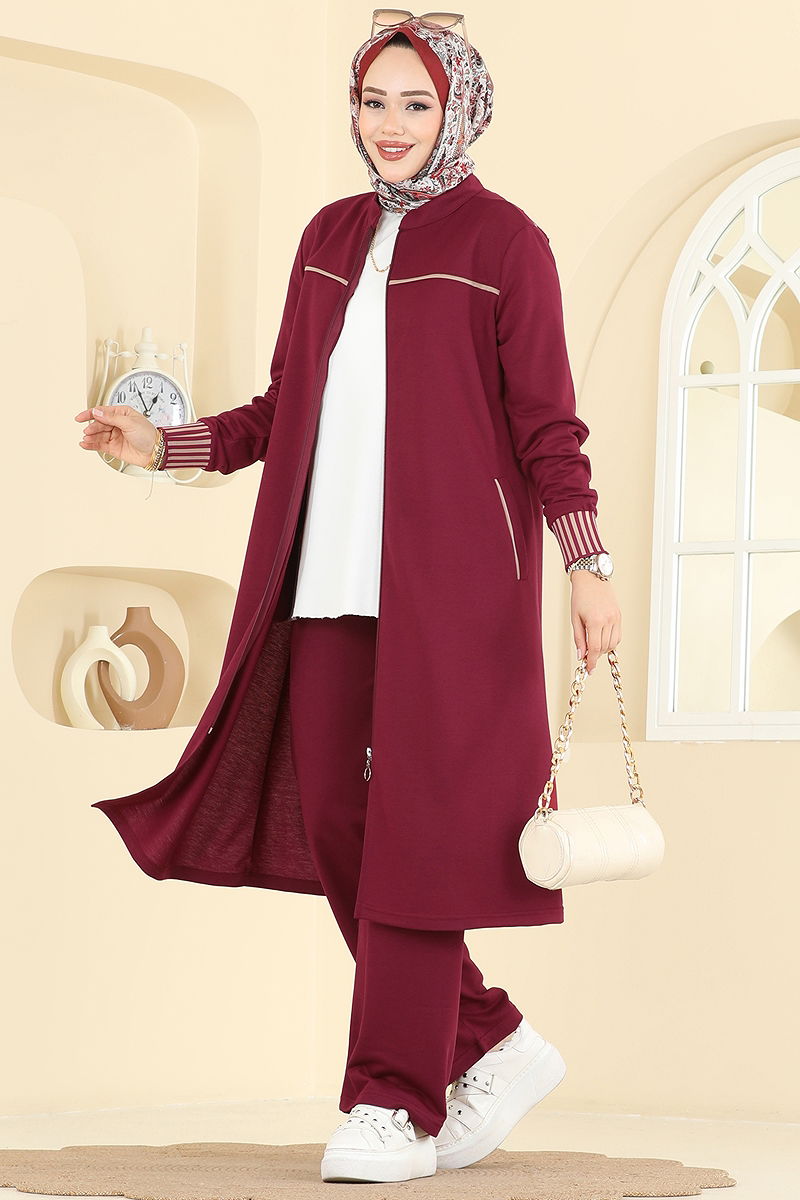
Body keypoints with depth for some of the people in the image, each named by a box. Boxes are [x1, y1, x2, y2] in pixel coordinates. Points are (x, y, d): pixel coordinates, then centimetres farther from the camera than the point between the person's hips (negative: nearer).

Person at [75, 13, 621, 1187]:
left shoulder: (504, 241, -1)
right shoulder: (332, 238, 16)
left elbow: (546, 419, -4)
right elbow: (289, 410, 18)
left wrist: (589, 565, -12)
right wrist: (166, 445, 6)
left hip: (451, 561, -6)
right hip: (339, 566, 6)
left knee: (418, 822, -8)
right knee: (336, 819, 2)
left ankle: (396, 1106, -4)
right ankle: (491, 1047, 16)